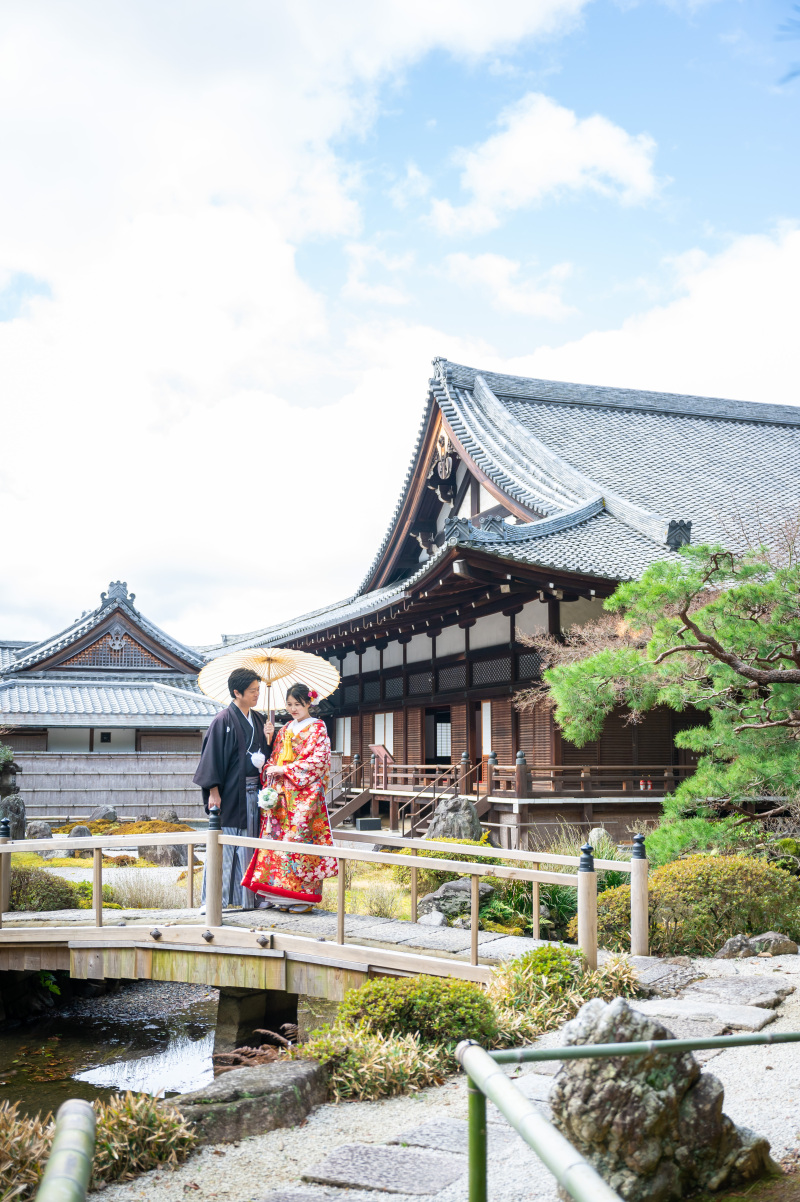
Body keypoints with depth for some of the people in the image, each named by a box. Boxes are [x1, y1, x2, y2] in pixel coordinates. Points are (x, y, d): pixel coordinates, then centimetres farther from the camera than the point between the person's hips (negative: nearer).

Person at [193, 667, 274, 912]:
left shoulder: (258, 720, 13)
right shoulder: (224, 720, -7)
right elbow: (213, 755, -10)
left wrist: (269, 740, -1)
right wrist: (213, 791, -14)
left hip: (253, 792, 6)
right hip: (230, 793, -6)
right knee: (225, 845, -4)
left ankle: (250, 896, 16)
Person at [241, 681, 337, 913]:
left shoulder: (317, 728, -1)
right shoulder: (285, 730, 18)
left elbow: (317, 761, -11)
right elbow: (274, 757, 20)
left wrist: (285, 770, -13)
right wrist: (270, 770, -2)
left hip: (305, 794, -6)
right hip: (281, 794, 6)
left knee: (301, 839, -8)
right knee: (278, 838, 1)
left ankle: (304, 896, -1)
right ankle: (283, 896, 7)